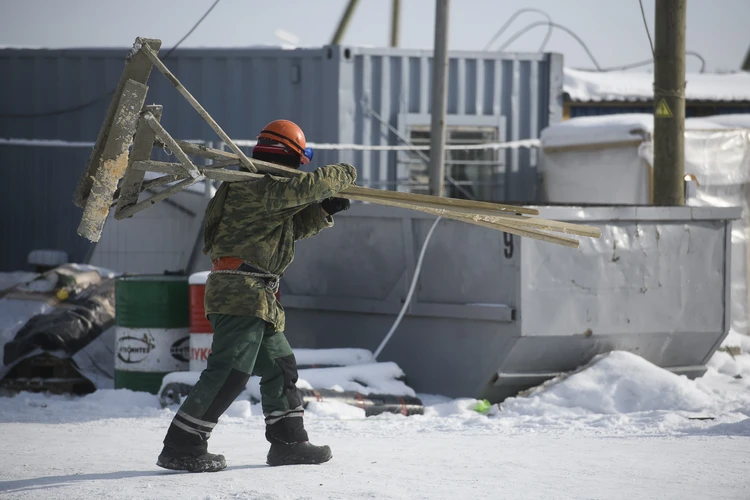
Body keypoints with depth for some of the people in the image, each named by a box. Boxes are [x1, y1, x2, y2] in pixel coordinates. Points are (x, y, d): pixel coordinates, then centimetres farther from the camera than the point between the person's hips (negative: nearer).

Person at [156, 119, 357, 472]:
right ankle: (181, 447, -14)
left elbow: (295, 226, 28)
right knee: (230, 371, -14)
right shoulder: (259, 187, -13)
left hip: (258, 298, 11)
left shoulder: (267, 191, 20)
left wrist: (324, 211, 10)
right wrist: (343, 175, -6)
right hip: (240, 293, -11)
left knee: (279, 365, 17)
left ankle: (288, 441, 25)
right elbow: (306, 186, -23)